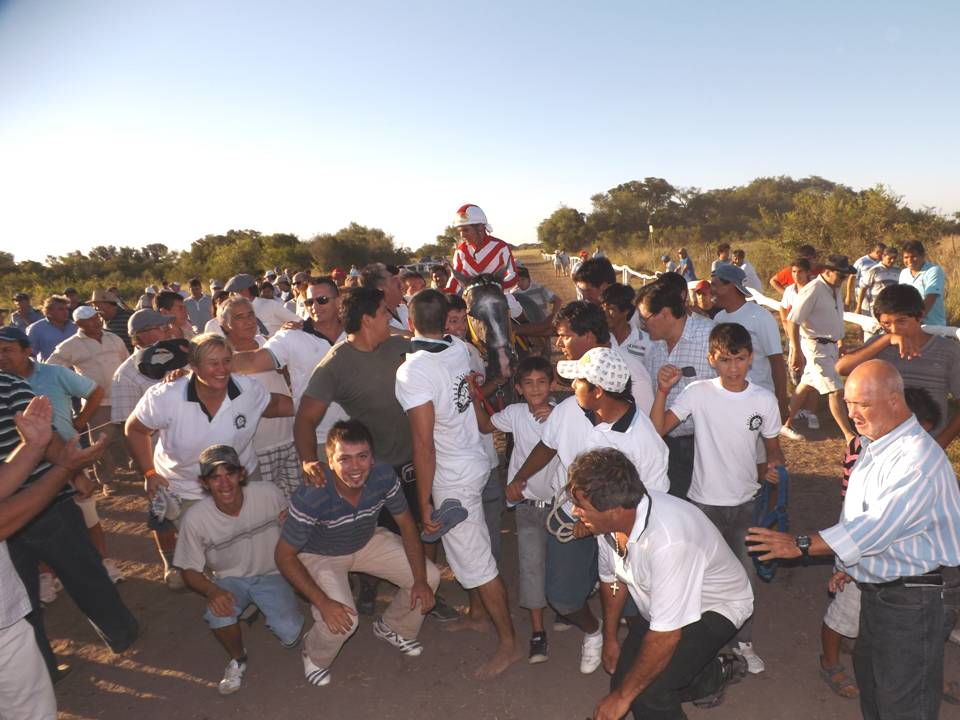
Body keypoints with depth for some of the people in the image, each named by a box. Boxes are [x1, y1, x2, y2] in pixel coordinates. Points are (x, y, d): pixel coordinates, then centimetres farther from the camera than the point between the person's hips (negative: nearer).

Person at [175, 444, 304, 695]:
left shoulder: (268, 494, -23)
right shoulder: (195, 518, -23)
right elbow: (190, 571, -10)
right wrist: (213, 591, -30)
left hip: (270, 574, 0)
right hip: (229, 579, 0)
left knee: (290, 635, -19)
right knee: (219, 614, -32)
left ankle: (266, 608, 17)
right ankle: (237, 660, 2)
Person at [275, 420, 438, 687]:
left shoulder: (384, 476, -27)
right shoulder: (310, 498, -37)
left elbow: (406, 524, -10)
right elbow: (284, 556, -24)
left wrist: (420, 580, -15)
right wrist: (323, 603, -30)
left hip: (367, 541, 4)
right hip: (319, 555, -4)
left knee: (429, 576, -6)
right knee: (342, 621, -25)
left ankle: (393, 627, 25)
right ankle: (314, 655, 13)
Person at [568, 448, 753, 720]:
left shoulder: (667, 541, -41)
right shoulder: (607, 520, -19)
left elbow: (666, 635, -32)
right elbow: (612, 578, 2)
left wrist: (623, 696, -20)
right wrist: (610, 638, 15)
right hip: (657, 606, 7)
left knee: (646, 694, -22)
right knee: (624, 678, 8)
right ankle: (714, 675, 29)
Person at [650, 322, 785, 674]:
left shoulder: (764, 400, -7)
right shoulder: (698, 393, -13)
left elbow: (772, 446, 6)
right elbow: (657, 430, -20)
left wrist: (775, 464, -15)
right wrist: (662, 391, -31)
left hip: (746, 501, 2)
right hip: (705, 500, -1)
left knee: (745, 574, 14)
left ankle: (743, 641, 37)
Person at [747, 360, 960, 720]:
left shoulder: (918, 458, -25)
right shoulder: (872, 445, 7)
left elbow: (879, 525, -31)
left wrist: (802, 544, -30)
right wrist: (849, 564, 12)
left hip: (910, 598, -9)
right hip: (876, 588, 9)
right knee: (869, 676, 23)